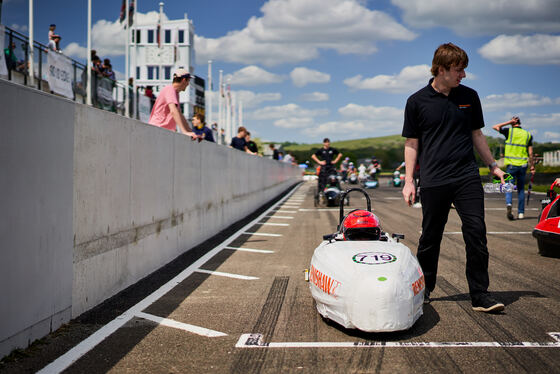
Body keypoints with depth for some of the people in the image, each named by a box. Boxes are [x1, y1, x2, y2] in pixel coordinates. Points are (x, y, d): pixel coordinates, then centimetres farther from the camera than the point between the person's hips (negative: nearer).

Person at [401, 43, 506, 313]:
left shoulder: (469, 97, 10)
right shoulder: (417, 102, 1)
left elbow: (476, 134, 19)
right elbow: (411, 143, 4)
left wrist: (493, 165, 17)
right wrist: (409, 181, -1)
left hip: (467, 177, 2)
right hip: (433, 181, -2)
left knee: (476, 232, -5)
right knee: (430, 238, 6)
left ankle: (480, 295, 4)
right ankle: (423, 290, 24)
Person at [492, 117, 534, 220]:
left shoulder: (509, 131, -2)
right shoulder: (528, 134, 7)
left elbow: (495, 127, 11)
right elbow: (530, 153, 5)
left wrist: (509, 122, 9)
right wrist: (532, 167, 12)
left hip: (511, 165, -3)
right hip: (523, 165, 3)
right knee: (521, 189, 11)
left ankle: (508, 203, -26)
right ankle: (521, 213, 12)